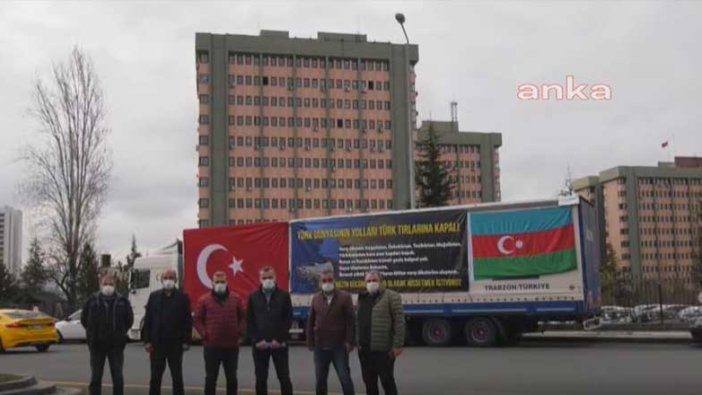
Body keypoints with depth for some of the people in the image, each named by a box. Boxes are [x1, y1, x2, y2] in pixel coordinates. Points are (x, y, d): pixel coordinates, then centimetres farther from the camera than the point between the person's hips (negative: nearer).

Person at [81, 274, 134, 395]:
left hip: (116, 345, 0)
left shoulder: (122, 301, -1)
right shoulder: (92, 301, 0)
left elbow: (129, 319, 10)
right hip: (97, 345, 0)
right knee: (95, 377, 6)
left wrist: (120, 332, 7)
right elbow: (84, 319, 11)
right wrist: (92, 333, 10)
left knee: (118, 377, 3)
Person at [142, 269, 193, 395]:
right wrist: (147, 340, -4)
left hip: (175, 344, -1)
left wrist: (186, 341, -8)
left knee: (177, 376, 7)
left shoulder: (182, 298, 0)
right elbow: (147, 320, 2)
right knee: (155, 377, 8)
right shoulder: (154, 296, 5)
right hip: (157, 343, 1)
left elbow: (188, 321, -3)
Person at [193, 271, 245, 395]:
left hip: (232, 346, 2)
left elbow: (242, 317, 12)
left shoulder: (236, 298, 5)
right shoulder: (204, 300, -1)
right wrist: (204, 333, -7)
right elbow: (197, 319, 2)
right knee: (211, 378, 5)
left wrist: (239, 332, 0)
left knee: (232, 377, 10)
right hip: (212, 346, -2)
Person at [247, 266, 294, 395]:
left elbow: (288, 319, -2)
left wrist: (280, 339, -10)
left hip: (279, 344, -1)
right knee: (260, 379, 8)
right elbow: (249, 321, 3)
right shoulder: (253, 297, 6)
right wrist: (256, 340, -7)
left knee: (284, 377, 1)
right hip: (259, 345, 2)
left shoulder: (284, 296, 2)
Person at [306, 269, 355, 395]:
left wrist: (349, 342, -12)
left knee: (345, 379, -1)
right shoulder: (315, 298, 9)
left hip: (339, 346, -4)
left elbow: (350, 321, -7)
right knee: (320, 380, 11)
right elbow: (310, 322, 12)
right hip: (320, 347, 4)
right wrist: (310, 341, 7)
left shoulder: (345, 297, -3)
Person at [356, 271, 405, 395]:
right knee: (369, 381, 13)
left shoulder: (391, 297, -6)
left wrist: (397, 344, -17)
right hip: (364, 349, 6)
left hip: (383, 349, -6)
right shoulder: (362, 298, 15)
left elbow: (399, 321, -12)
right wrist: (357, 342, 13)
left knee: (387, 380, 1)